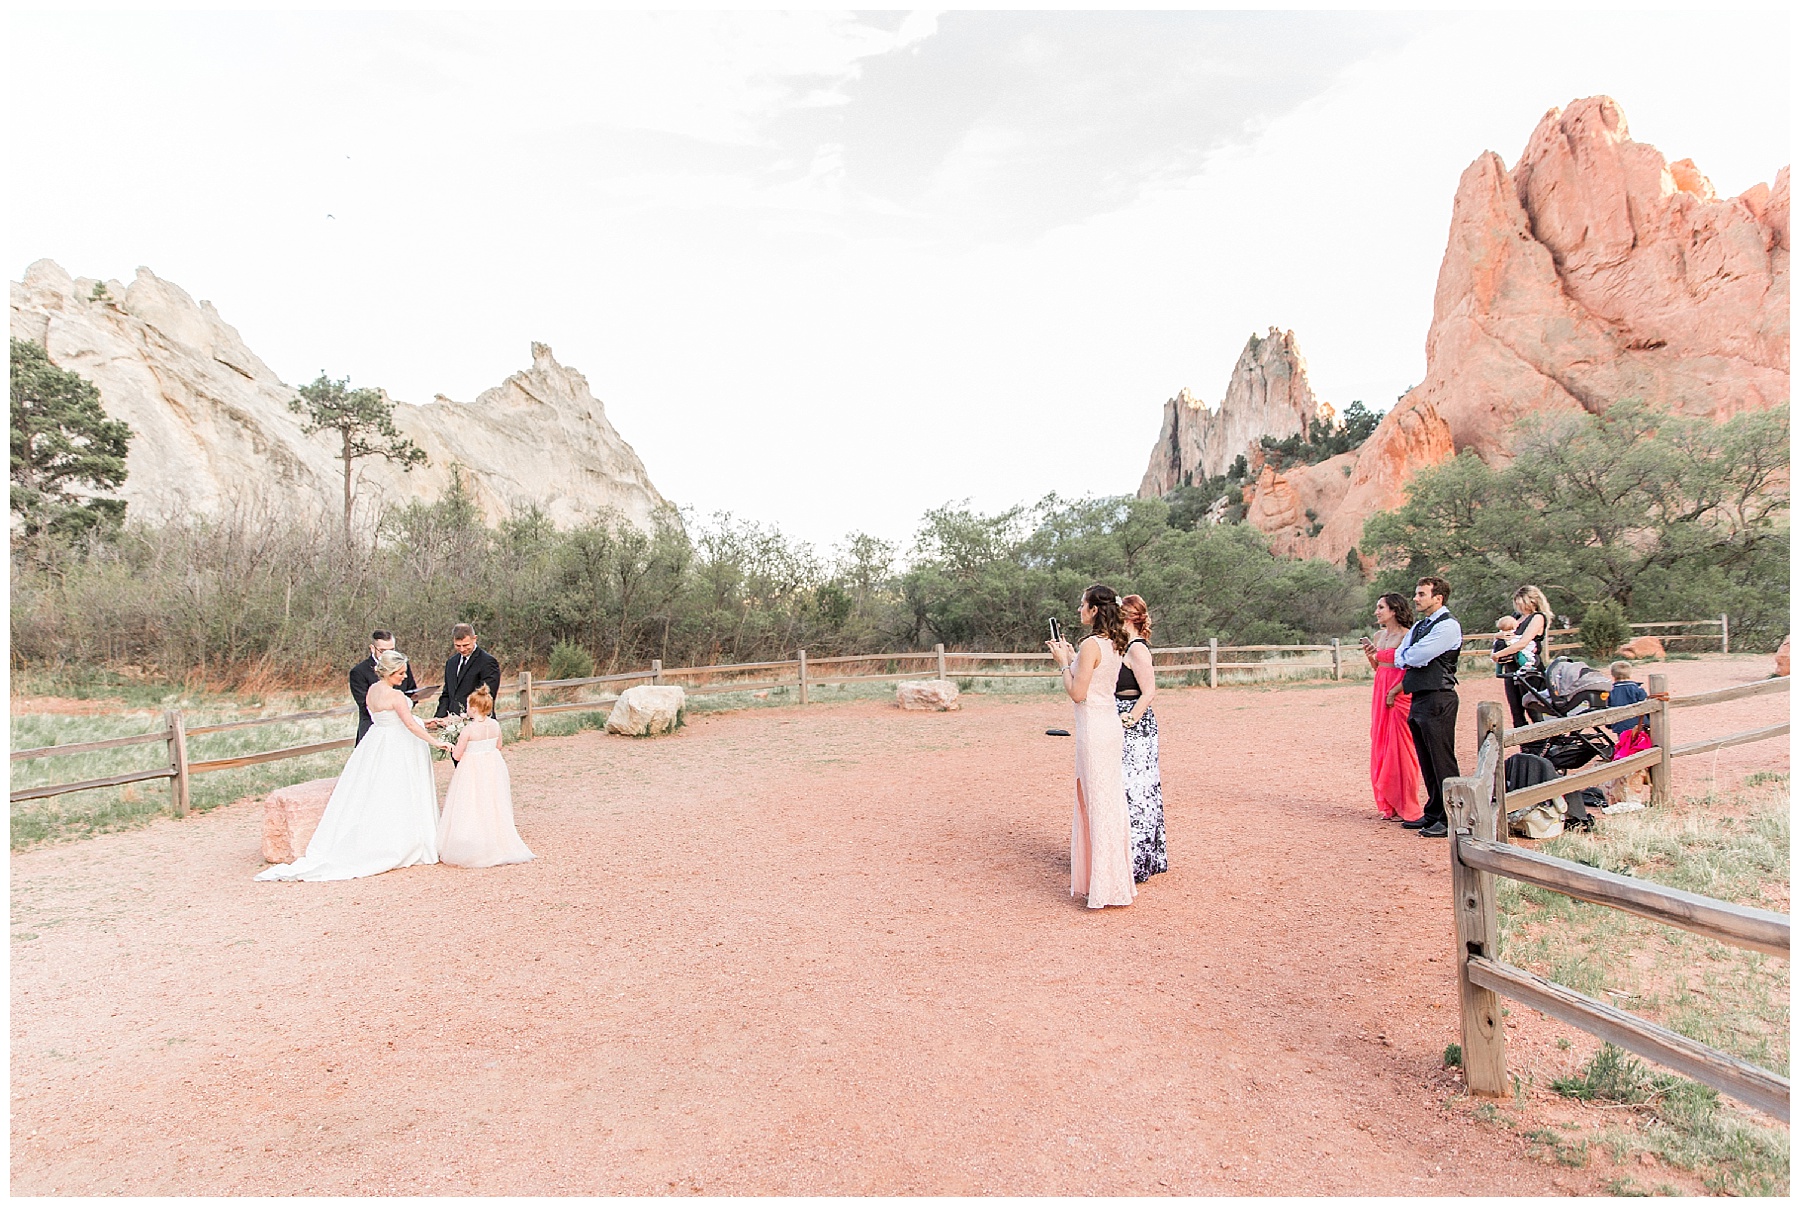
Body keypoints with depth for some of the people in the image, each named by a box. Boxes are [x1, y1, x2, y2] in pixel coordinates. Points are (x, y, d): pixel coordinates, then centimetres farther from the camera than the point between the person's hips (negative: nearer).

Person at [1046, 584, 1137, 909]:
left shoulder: (1091, 644, -17)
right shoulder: (1114, 644, 10)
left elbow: (1077, 693, -17)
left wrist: (1063, 663, -4)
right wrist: (1071, 657, 18)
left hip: (1093, 727, -9)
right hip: (1110, 722, 9)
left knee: (1098, 801, -2)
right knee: (1110, 800, 16)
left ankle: (1105, 885, 6)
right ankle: (1113, 877, 27)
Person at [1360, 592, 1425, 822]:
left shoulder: (1406, 636, -10)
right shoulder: (1378, 636, 13)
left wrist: (1394, 692, -20)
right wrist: (1369, 655, 3)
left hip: (1400, 697, -8)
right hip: (1381, 696, 8)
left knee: (1399, 750, -2)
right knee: (1381, 749, 9)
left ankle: (1405, 808, 8)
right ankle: (1389, 805, 18)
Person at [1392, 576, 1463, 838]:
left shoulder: (1448, 625, -10)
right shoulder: (1418, 626, 18)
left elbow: (1417, 657, -17)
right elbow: (1399, 659, 12)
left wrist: (1406, 656, 2)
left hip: (1438, 699, -9)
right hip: (1418, 697, 9)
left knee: (1442, 761, -5)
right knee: (1426, 762, 14)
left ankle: (1450, 819, 1)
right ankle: (1433, 813, 23)